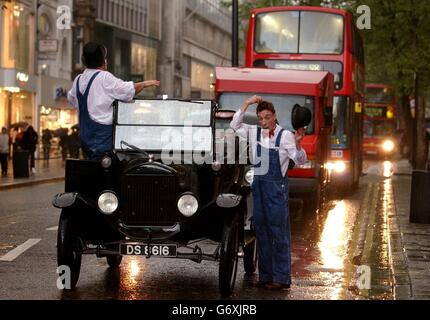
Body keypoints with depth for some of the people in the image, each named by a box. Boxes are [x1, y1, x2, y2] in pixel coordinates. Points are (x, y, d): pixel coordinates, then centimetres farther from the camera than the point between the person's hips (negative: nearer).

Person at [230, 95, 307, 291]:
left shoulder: (285, 135, -8)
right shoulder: (254, 132, 6)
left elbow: (300, 161, -10)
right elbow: (235, 126, 6)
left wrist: (297, 144, -30)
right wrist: (246, 104, -2)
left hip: (276, 187, -5)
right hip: (258, 185, 6)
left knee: (279, 232, -5)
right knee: (261, 232, 10)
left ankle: (282, 278, -3)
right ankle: (265, 276, 18)